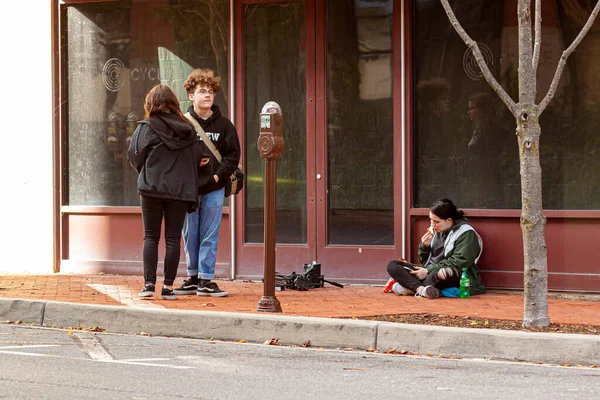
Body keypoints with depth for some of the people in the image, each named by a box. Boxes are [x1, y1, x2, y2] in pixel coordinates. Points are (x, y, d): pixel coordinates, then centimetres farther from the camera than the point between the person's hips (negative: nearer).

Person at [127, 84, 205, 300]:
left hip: (152, 187, -2)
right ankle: (168, 287, 4)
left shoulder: (147, 127, -5)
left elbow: (134, 154, -8)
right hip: (180, 190, 2)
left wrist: (146, 172, 11)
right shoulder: (188, 129, 5)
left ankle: (149, 283, -1)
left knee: (151, 236, 6)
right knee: (173, 239, 5)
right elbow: (198, 158, 4)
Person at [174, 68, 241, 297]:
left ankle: (206, 280, 3)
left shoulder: (223, 125, 5)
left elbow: (232, 154, 7)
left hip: (214, 189, 0)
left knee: (209, 236, 0)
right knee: (190, 236, 6)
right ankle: (193, 278, 16)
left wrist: (217, 176, -5)